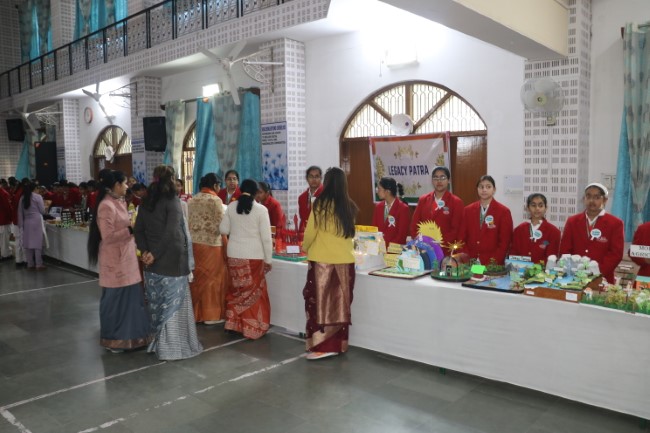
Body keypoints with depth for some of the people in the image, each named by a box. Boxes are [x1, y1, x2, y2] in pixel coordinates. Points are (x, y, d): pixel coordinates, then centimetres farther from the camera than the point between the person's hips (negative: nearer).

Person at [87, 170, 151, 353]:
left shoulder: (119, 203, 11)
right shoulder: (106, 206, -17)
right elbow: (108, 237, -21)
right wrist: (130, 230, -17)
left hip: (126, 258, 9)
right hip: (114, 261, -9)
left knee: (129, 298, 12)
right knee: (115, 300, 3)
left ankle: (126, 335, 24)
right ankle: (113, 339, 16)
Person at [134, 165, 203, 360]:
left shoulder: (146, 201, 8)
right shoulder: (172, 200, -11)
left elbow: (138, 230, 6)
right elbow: (171, 232, -19)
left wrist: (146, 251, -1)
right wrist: (155, 254, -12)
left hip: (153, 261, 6)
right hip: (171, 259, -6)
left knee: (157, 302, 14)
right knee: (173, 302, 0)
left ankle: (158, 342, 24)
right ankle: (172, 347, 4)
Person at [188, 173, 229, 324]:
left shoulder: (192, 200, 9)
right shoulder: (215, 200, -10)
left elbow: (188, 223, 12)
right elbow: (221, 225, -11)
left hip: (194, 243, 6)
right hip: (211, 244, -6)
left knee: (198, 277, 13)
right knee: (213, 278, 4)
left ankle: (197, 312, 21)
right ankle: (211, 314, 9)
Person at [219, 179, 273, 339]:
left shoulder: (231, 206, 1)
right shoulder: (261, 209, -9)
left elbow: (223, 230, 7)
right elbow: (266, 237, -8)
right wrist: (268, 259, -1)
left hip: (234, 254, 4)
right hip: (254, 256, -4)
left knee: (236, 290, 16)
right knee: (254, 292, 5)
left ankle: (234, 324, 22)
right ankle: (253, 328, 10)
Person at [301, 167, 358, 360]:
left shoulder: (321, 204, -9)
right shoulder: (349, 207, 5)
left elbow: (310, 232, -4)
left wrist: (305, 248, 15)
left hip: (322, 260, -4)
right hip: (345, 260, 4)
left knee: (320, 302, 4)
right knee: (340, 303, 12)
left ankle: (322, 346, 5)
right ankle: (338, 344, 21)